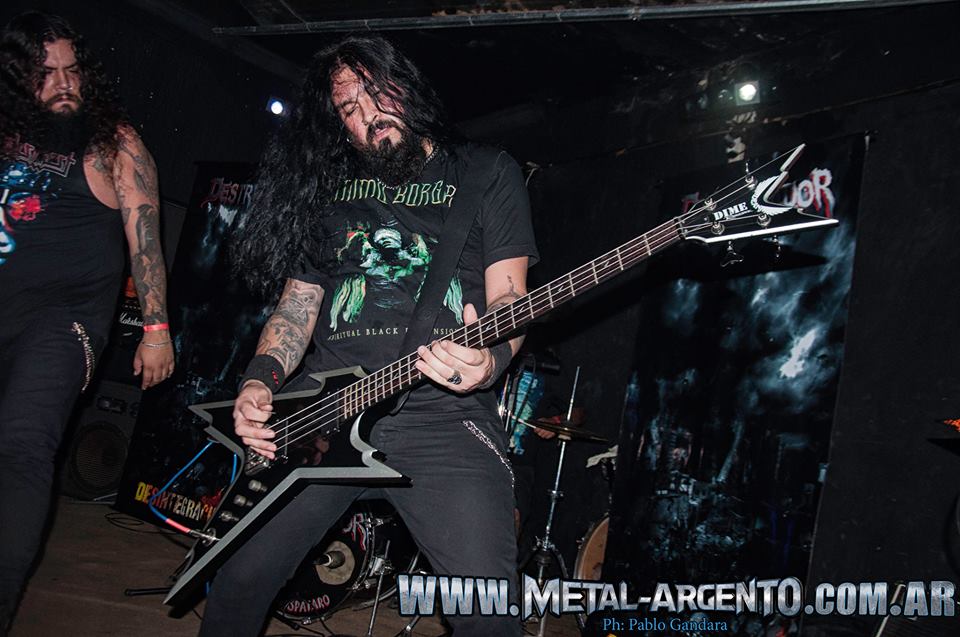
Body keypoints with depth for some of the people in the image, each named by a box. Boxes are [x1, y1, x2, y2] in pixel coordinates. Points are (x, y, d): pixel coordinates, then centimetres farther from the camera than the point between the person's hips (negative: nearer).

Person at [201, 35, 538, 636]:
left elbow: (508, 297, 3)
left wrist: (491, 359, -20)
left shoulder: (488, 173, 11)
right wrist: (262, 380, 0)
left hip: (442, 414, -3)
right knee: (241, 578, 4)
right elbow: (297, 304, 19)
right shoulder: (329, 186, 21)